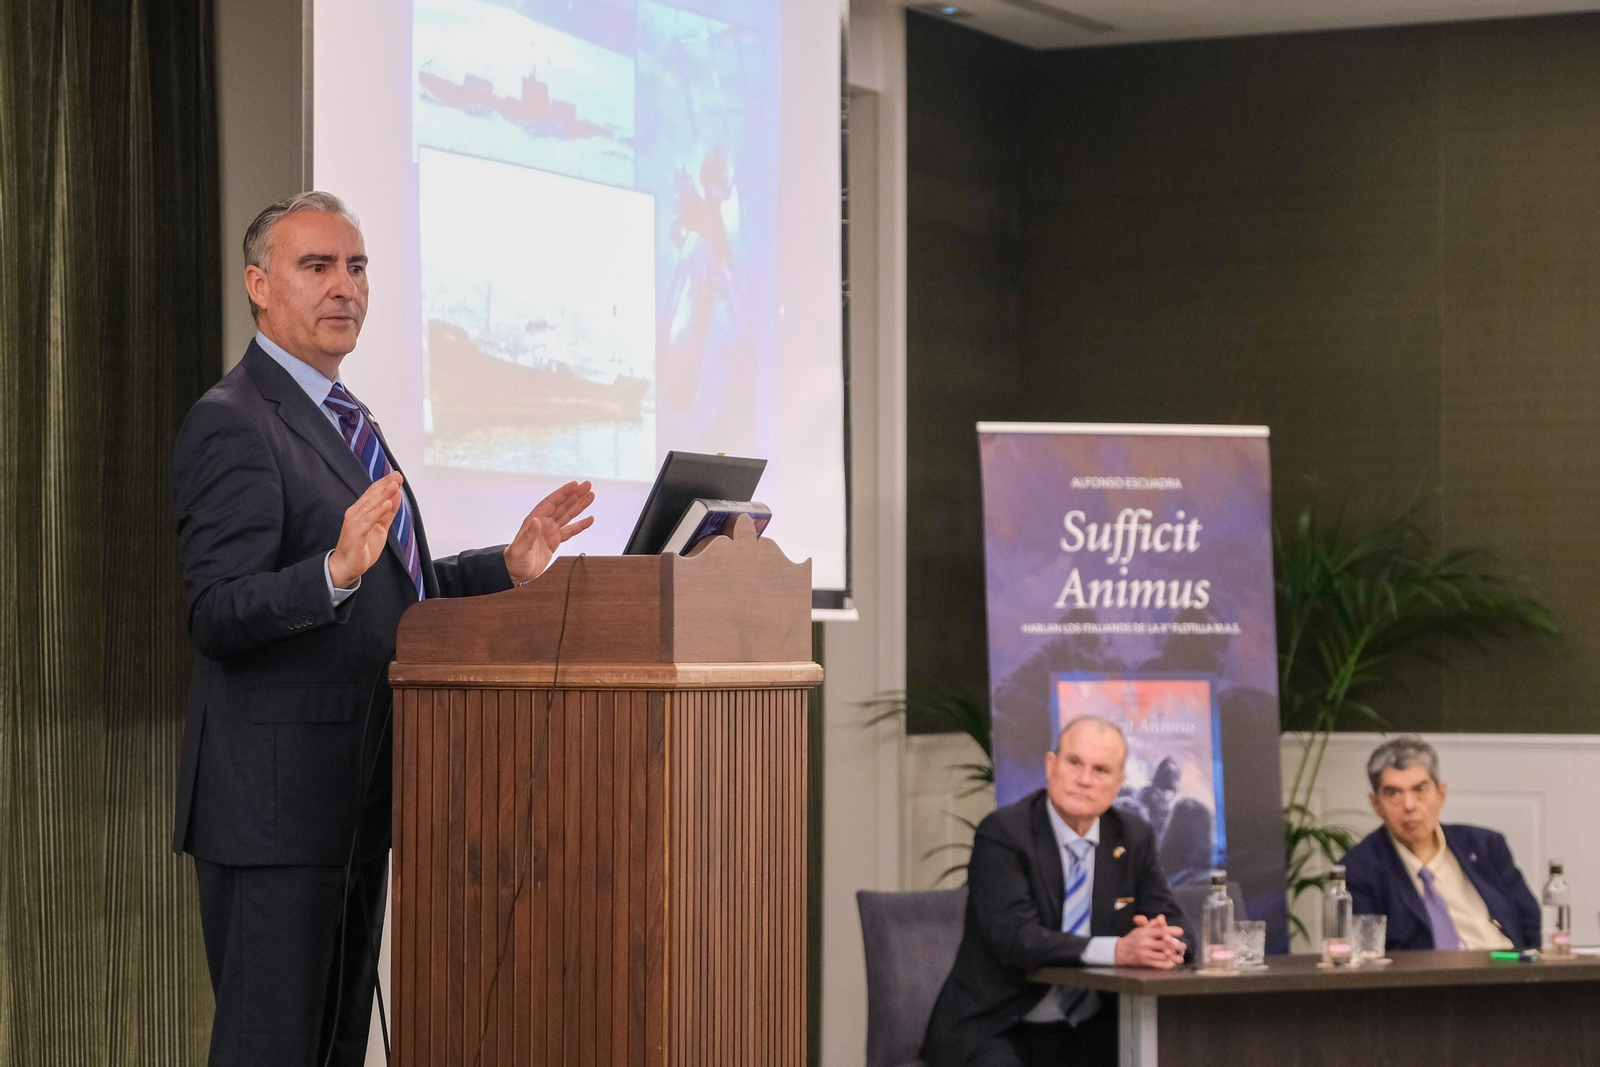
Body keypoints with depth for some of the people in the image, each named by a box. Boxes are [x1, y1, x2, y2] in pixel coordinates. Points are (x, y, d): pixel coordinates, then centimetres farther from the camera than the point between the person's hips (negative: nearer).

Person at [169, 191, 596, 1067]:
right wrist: (336, 571, -37)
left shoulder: (343, 419, 18)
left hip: (353, 796, 10)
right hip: (273, 797, -10)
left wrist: (509, 565, 9)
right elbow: (217, 615, -21)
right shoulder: (232, 425, -13)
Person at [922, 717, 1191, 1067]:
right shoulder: (1002, 832, -10)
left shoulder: (1134, 838, 6)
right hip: (997, 1033, -5)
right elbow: (1015, 937, -22)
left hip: (1089, 1032, 5)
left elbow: (1172, 926, 5)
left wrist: (1167, 944, -22)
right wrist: (1118, 949, -34)